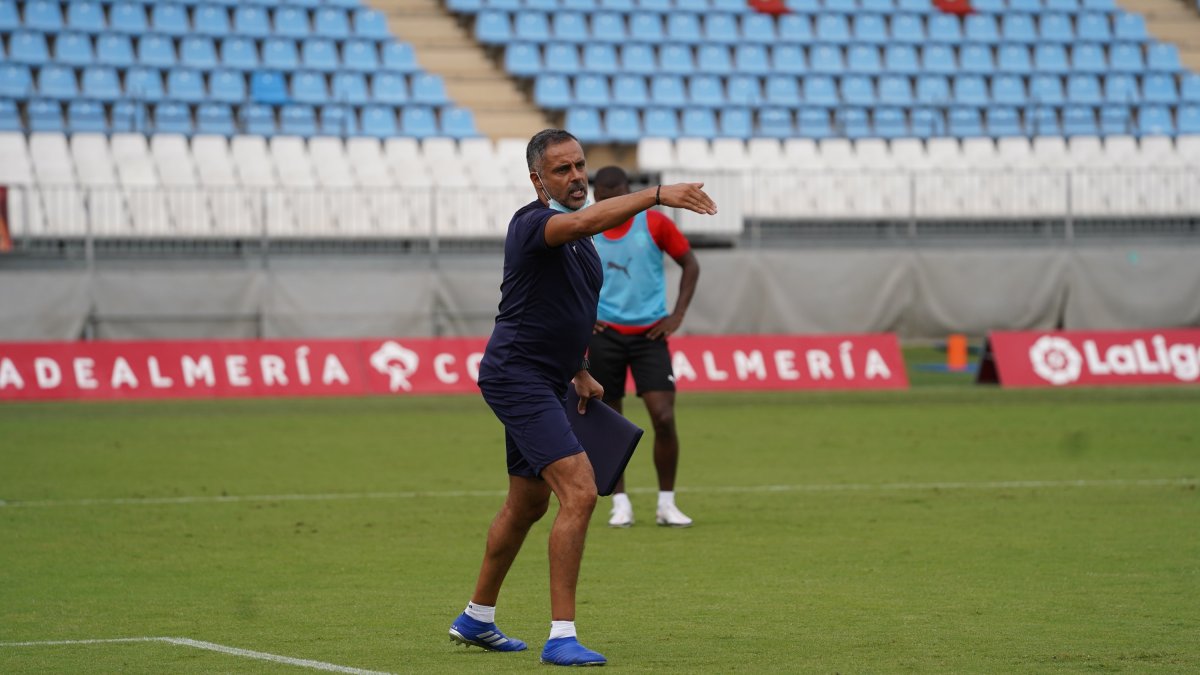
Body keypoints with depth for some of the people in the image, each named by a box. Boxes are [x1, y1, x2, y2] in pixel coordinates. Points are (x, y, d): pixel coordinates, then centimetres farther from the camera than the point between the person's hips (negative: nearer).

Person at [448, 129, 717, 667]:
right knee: (579, 491, -20)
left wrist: (579, 374, 22)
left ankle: (477, 619, 36)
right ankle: (561, 637, -20)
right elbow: (586, 220, -39)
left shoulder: (577, 238, 12)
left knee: (527, 504, 20)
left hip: (544, 381, 10)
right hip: (516, 376, -10)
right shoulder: (531, 224, -18)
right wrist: (658, 194, -45)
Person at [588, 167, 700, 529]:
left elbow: (690, 264, 5)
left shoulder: (655, 223, -4)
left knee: (664, 418, -11)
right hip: (605, 335, 1)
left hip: (649, 334, -1)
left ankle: (666, 503, 2)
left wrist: (677, 316, -2)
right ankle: (620, 503, 13)